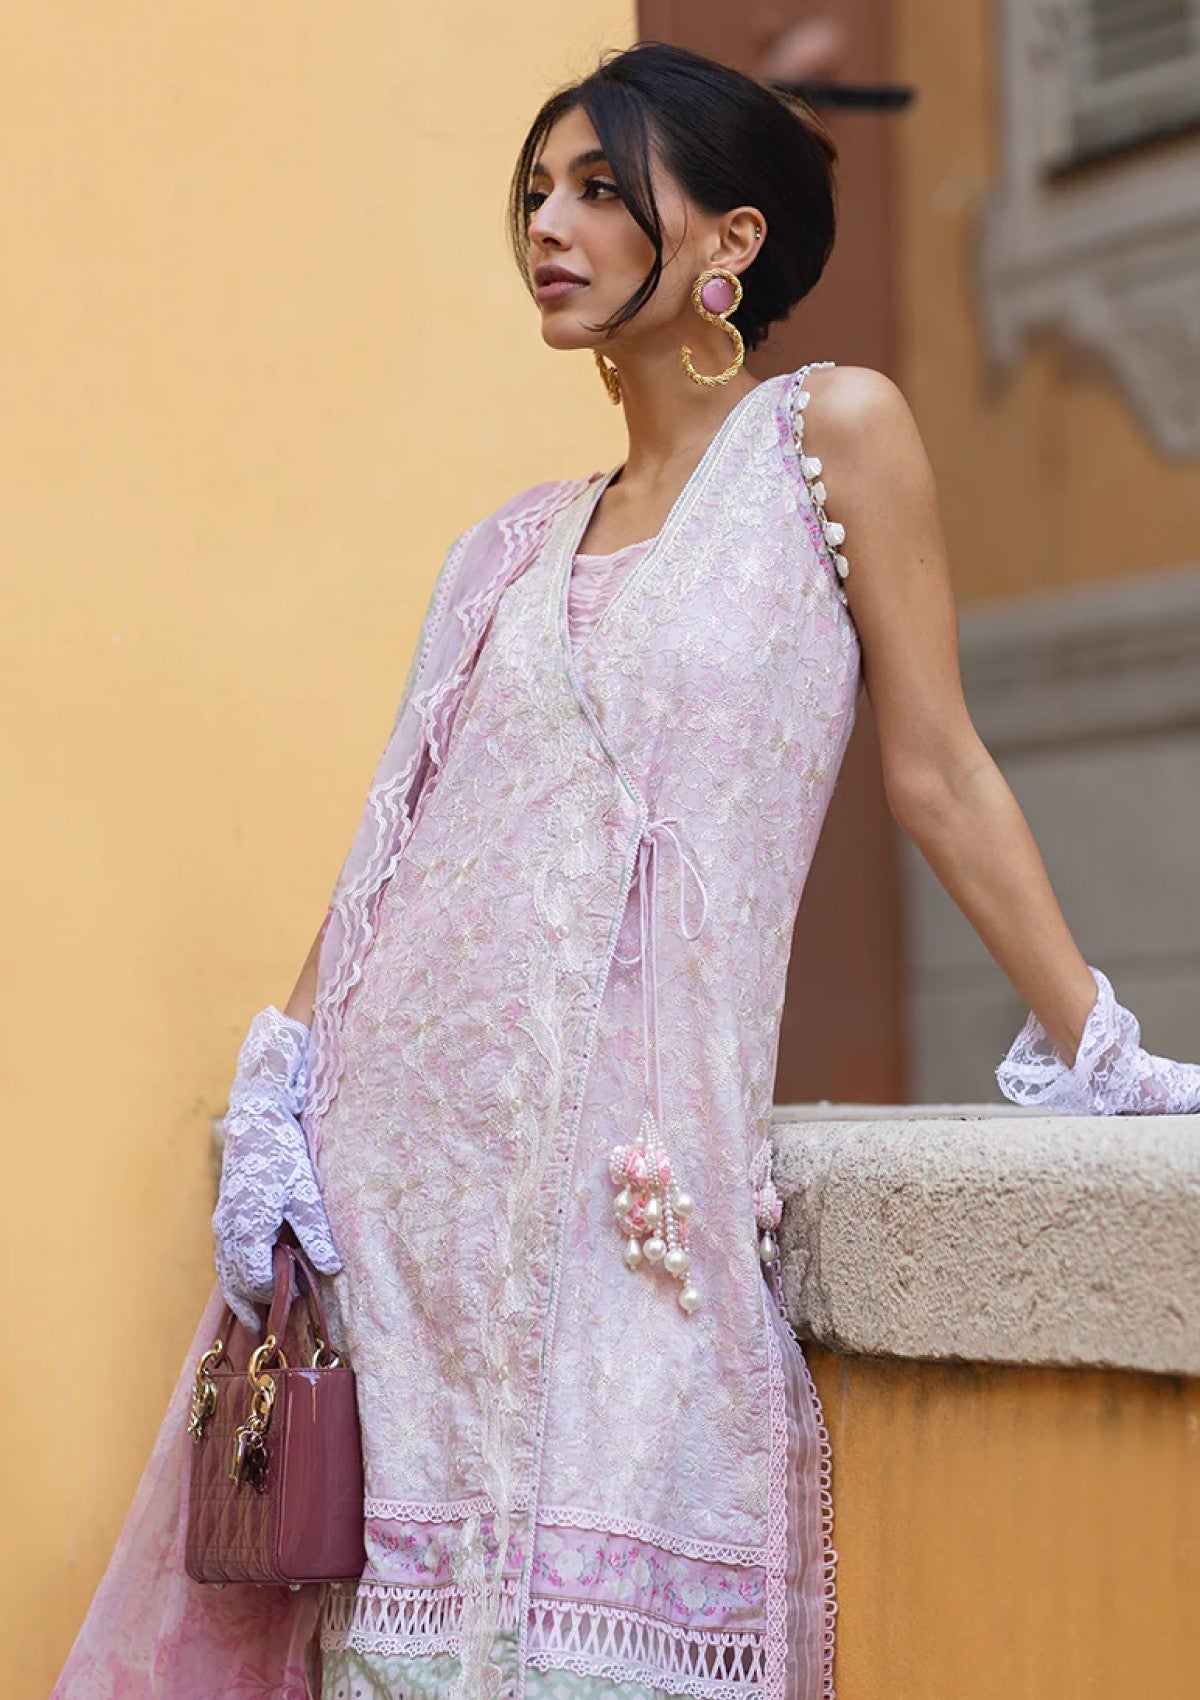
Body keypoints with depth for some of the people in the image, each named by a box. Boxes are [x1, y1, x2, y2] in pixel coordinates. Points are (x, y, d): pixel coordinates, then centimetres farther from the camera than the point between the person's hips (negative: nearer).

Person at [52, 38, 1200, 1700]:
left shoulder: (831, 433, 4)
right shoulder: (518, 546, 17)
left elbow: (938, 772, 4)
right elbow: (397, 835, 13)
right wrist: (276, 1093, 2)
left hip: (624, 1148, -4)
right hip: (409, 1141, 5)